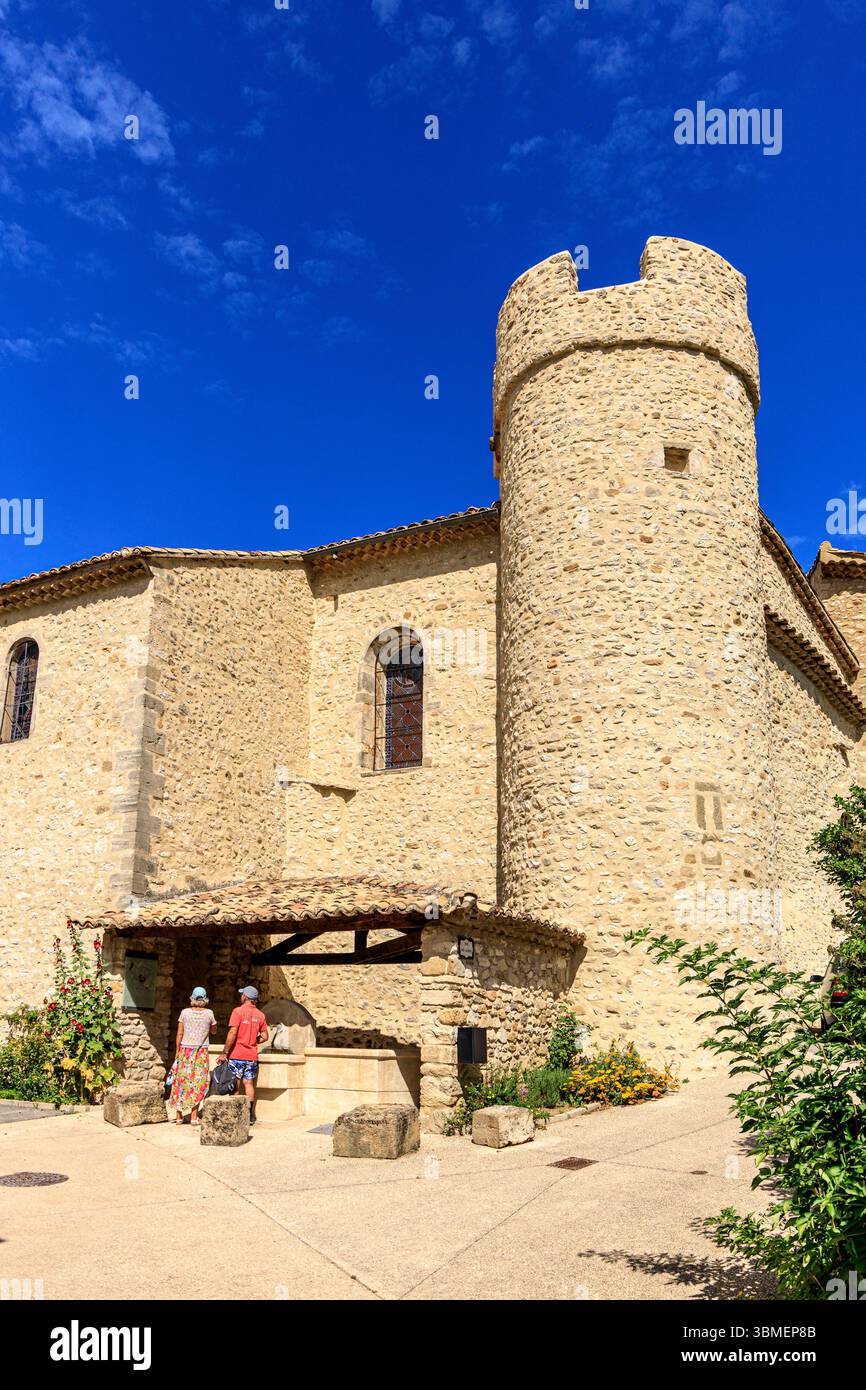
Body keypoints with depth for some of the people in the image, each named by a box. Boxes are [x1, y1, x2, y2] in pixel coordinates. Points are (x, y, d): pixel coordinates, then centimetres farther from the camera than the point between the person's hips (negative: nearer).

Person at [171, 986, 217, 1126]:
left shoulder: (185, 1012, -3)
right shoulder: (209, 1013, -3)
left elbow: (179, 1034, -1)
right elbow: (214, 1031, 13)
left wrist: (177, 1050, 8)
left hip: (185, 1051, 1)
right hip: (201, 1051, -1)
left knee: (181, 1082, 8)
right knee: (197, 1083, 5)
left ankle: (179, 1116, 11)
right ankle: (194, 1116, 3)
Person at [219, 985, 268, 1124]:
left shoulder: (238, 1011, -9)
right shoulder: (260, 1015, 5)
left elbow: (232, 1033, -15)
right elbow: (264, 1037, 6)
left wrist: (224, 1053, -11)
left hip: (237, 1055, -4)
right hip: (252, 1056, 4)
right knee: (249, 1085, 9)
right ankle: (250, 1116, 9)